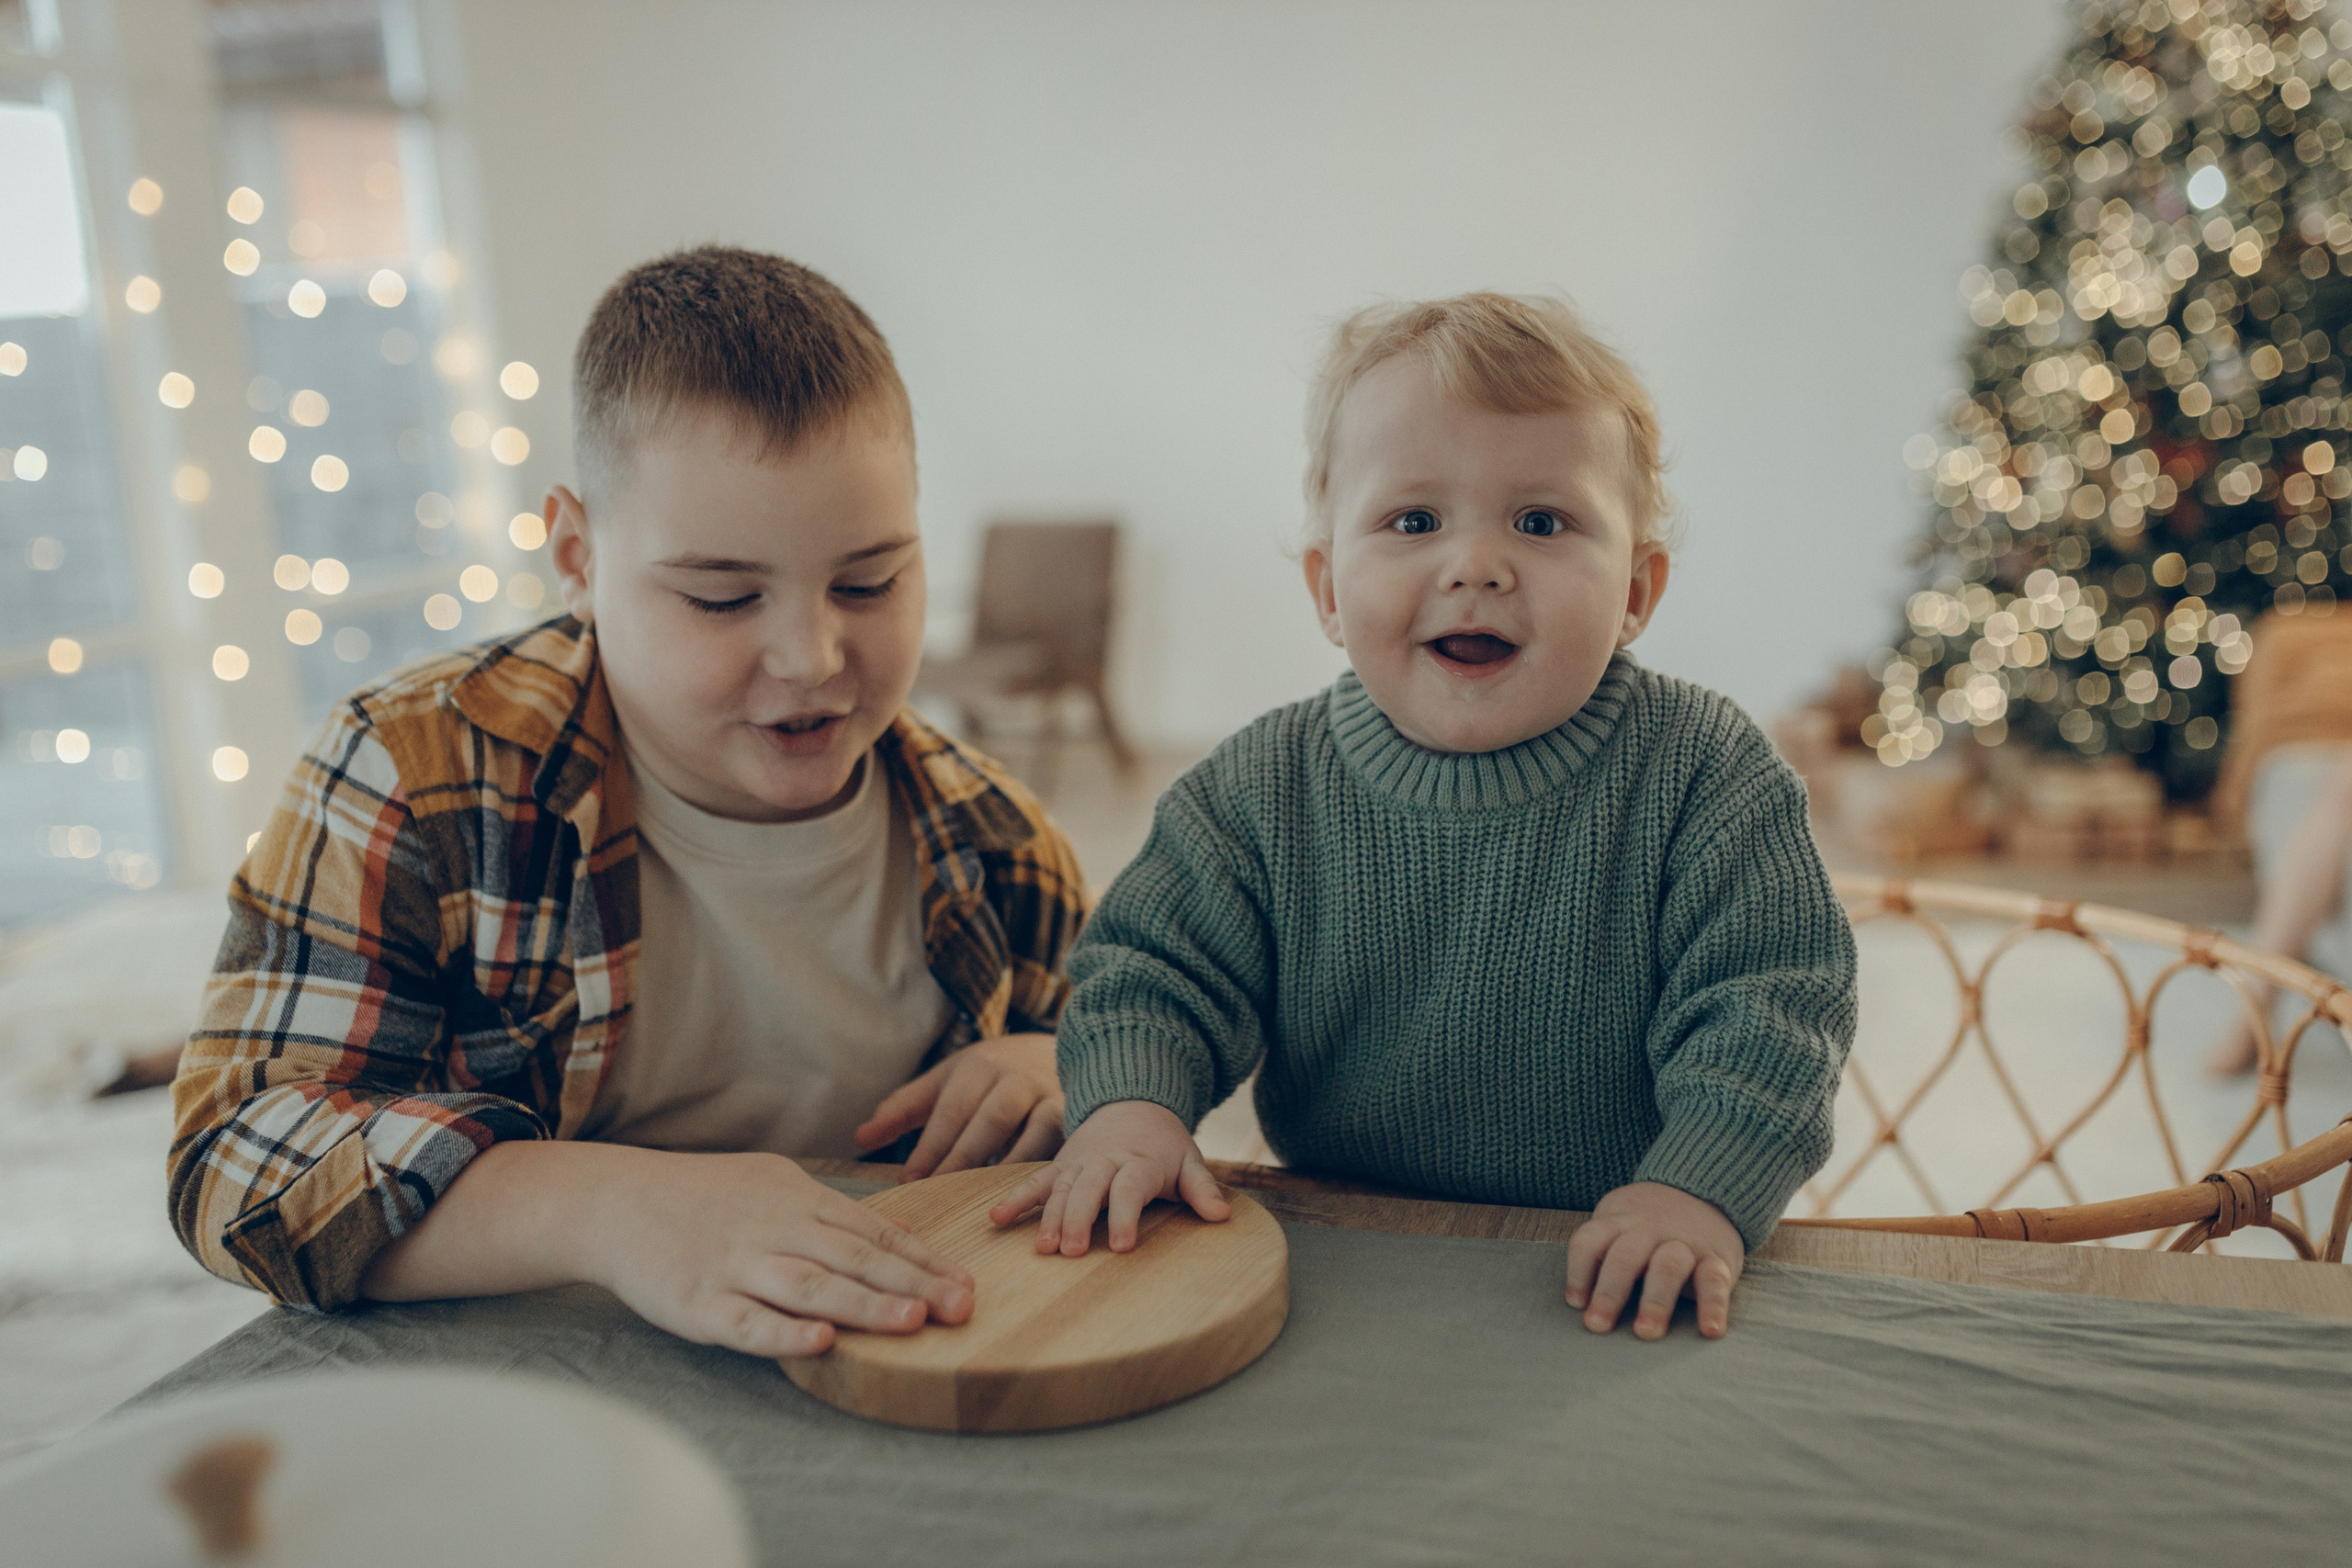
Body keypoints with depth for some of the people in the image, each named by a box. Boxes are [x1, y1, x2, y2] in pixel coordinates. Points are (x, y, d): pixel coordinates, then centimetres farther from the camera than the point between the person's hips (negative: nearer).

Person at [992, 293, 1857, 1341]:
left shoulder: (1702, 775, -9)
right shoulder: (1263, 790, -4)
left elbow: (1769, 1007, -10)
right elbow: (1154, 967, 1)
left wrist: (1702, 1189, -25)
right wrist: (1131, 1103, -19)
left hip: (1611, 1276, 2)